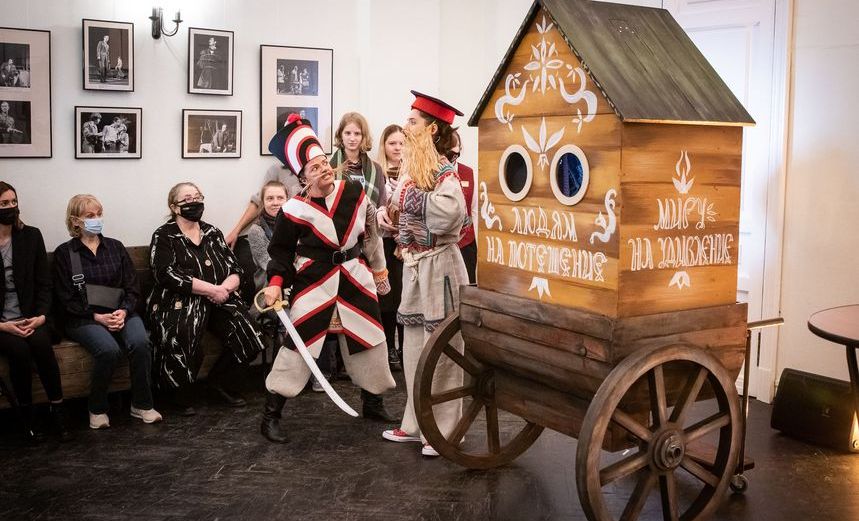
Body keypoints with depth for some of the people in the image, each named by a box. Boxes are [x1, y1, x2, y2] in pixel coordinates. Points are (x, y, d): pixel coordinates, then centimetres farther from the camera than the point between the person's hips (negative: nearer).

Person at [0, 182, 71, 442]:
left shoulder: (31, 236, 5)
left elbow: (44, 283, 6)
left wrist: (41, 315, -9)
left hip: (29, 317, 2)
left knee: (40, 342, -30)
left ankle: (58, 411, -21)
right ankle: (25, 415, -13)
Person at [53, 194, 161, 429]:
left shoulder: (115, 247, 14)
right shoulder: (64, 253, 5)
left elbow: (132, 288, 10)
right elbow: (66, 299, -1)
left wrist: (123, 311, -10)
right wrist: (97, 316, -14)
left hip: (120, 313, 3)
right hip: (84, 318, -3)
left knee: (140, 342, -29)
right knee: (109, 349, -33)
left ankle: (142, 405, -14)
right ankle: (97, 409, -11)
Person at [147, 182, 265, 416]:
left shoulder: (212, 232, 17)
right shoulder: (164, 236, 3)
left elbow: (235, 269, 11)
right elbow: (167, 275, -12)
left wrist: (225, 287, -13)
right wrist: (211, 289, -16)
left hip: (218, 301, 5)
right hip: (180, 302, -4)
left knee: (246, 334, -20)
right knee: (183, 341, -34)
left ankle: (220, 381, 6)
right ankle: (180, 393, -6)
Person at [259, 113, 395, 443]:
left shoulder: (354, 192, -3)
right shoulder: (295, 209, -13)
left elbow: (371, 233, 9)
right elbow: (281, 250, -3)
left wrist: (378, 270, 15)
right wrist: (275, 283, -17)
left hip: (355, 278, 5)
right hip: (314, 282, -4)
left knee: (370, 338, 11)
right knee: (299, 342, -5)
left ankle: (373, 404, 31)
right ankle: (270, 416, 6)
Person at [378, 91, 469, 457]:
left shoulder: (443, 171, -16)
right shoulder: (411, 167, 10)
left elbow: (449, 214, -36)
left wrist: (426, 186, -24)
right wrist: (384, 211, 2)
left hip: (437, 266, -9)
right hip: (413, 265, 9)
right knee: (415, 349, 16)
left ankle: (445, 431, 12)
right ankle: (418, 424, 28)